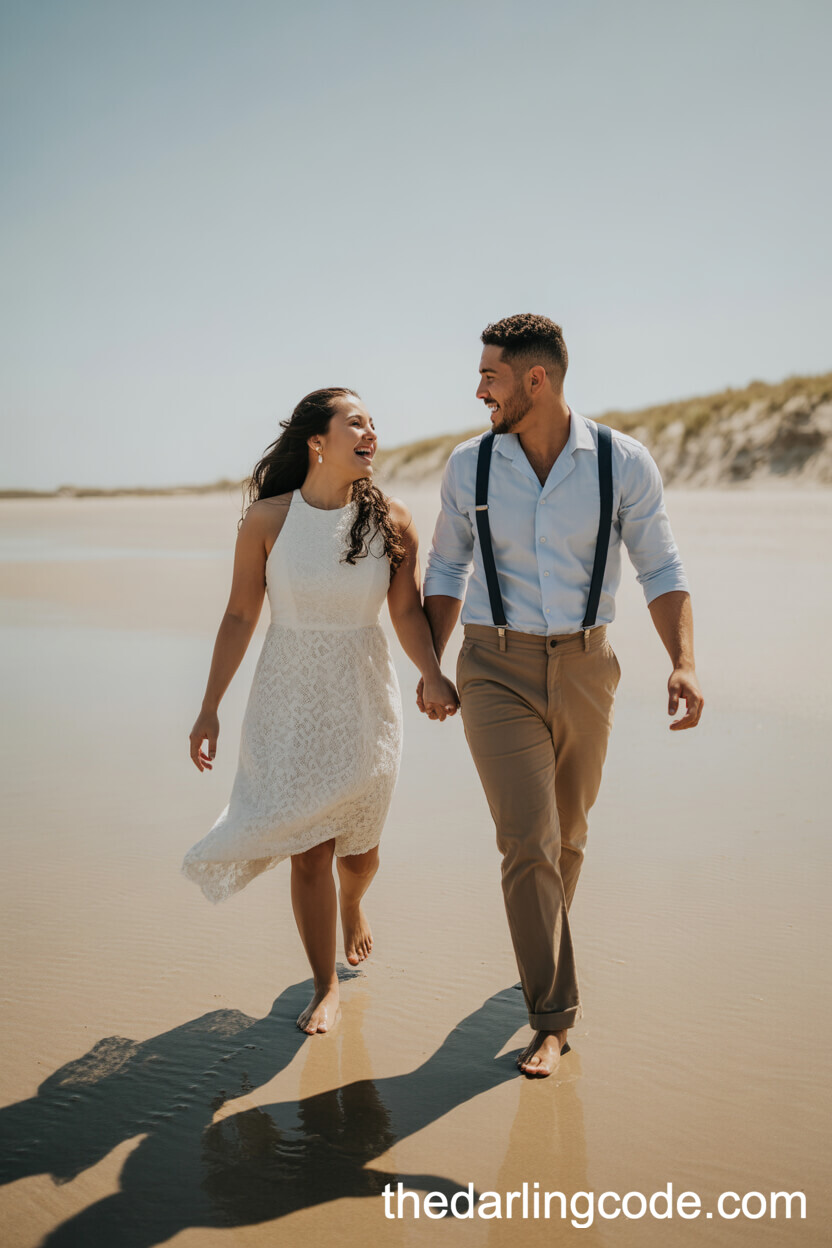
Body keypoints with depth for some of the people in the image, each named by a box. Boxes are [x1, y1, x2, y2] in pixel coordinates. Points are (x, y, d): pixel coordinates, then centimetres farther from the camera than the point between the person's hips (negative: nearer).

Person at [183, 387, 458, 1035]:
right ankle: (326, 987, 19)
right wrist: (210, 708, -2)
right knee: (308, 852, -1)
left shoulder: (392, 520, -5)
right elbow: (240, 618, -3)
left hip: (365, 697, 2)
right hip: (291, 699, -2)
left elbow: (408, 611, -8)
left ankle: (352, 905, 51)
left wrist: (433, 676, -27)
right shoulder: (268, 519, -9)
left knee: (359, 846, 14)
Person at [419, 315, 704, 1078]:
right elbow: (447, 567, 9)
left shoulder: (624, 463, -8)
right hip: (498, 673, -1)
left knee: (566, 831, 17)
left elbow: (662, 571, -5)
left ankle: (545, 945, 46)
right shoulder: (470, 465, -4)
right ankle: (553, 1019, 1)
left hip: (584, 671, 1)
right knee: (528, 841, -11)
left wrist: (684, 665, -19)